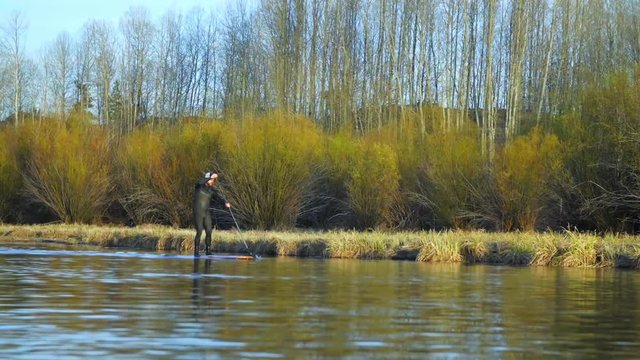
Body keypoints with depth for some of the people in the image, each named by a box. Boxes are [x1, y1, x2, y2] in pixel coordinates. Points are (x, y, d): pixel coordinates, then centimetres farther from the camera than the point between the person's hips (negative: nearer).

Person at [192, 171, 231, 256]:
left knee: (208, 232, 0)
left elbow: (218, 198, -5)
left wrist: (226, 202, -25)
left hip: (207, 213, 5)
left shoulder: (212, 190, 7)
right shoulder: (199, 186, -5)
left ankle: (208, 250, 9)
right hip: (198, 213, -5)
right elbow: (199, 182, -30)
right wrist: (210, 177, -37)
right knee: (199, 232, -10)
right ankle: (196, 251, -3)